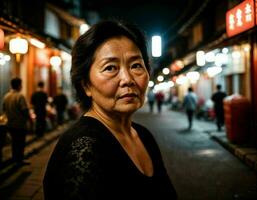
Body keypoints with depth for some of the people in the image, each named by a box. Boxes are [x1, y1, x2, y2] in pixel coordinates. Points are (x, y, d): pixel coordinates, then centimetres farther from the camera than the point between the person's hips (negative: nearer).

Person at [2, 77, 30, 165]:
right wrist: (29, 118, -8)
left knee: (14, 141, 20)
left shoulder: (6, 96, 2)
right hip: (20, 124, -7)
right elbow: (25, 110, -23)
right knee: (21, 142, 5)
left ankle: (15, 157, 29)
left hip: (10, 124, 7)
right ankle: (20, 159, 10)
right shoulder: (20, 96, -20)